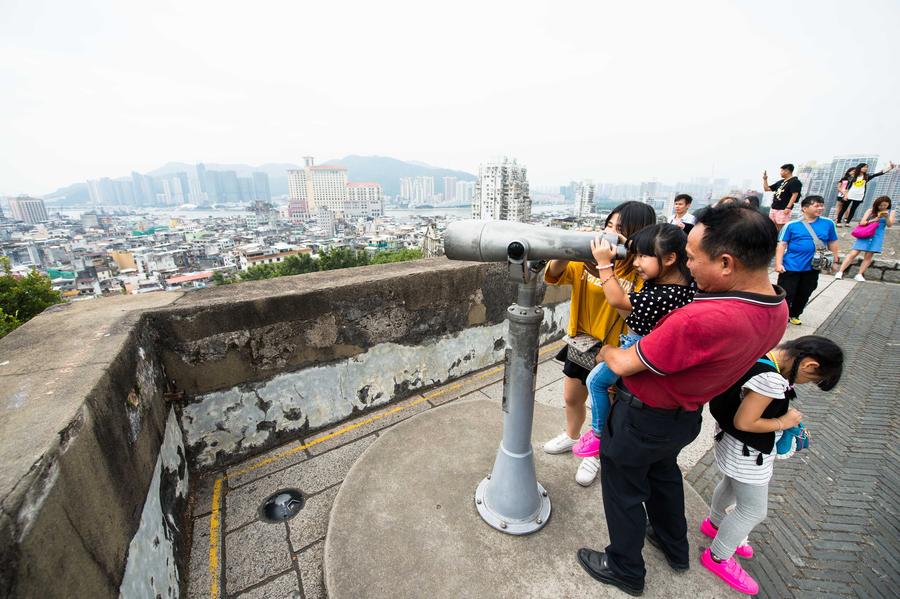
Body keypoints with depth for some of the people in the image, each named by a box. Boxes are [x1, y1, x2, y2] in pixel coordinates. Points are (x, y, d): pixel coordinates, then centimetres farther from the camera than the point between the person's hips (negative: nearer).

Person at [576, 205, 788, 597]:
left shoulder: (701, 321, -40)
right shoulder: (778, 308, -10)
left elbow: (624, 365, -27)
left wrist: (604, 351, -5)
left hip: (644, 418, -8)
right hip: (687, 415, 8)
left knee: (624, 490, 17)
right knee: (664, 472, 33)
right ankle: (675, 548, 57)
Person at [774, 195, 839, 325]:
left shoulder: (828, 223, 2)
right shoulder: (792, 225, -8)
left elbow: (832, 243, 10)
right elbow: (782, 245, -9)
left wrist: (834, 262, 12)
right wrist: (778, 264, -15)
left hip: (812, 268, 4)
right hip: (791, 267, -4)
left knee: (804, 295, 15)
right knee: (786, 294, 0)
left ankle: (794, 315, 32)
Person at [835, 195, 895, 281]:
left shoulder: (891, 212, 10)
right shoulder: (870, 211, 4)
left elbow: (889, 225, 0)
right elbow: (862, 222, -4)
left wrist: (886, 217, -15)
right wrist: (875, 219, -17)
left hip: (877, 236, 2)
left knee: (869, 256, -1)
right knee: (853, 253, -8)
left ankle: (859, 275, 1)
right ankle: (840, 272, -12)